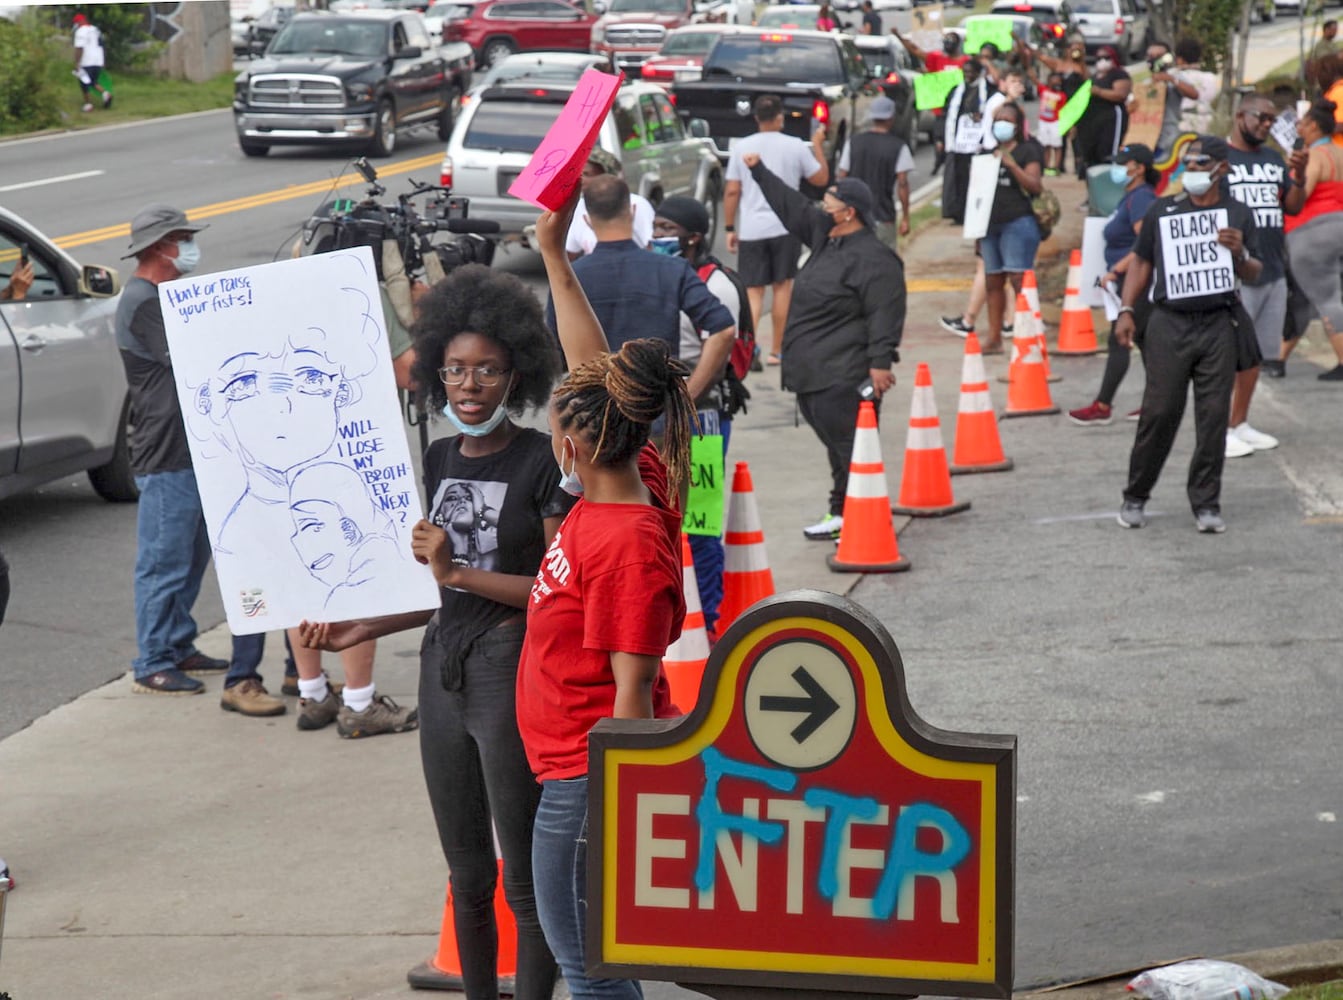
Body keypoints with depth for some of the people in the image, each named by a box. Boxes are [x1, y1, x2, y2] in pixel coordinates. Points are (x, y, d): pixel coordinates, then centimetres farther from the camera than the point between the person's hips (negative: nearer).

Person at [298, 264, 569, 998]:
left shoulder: (541, 463, -10)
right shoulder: (440, 459, 11)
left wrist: (458, 572, -16)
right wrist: (358, 633, 11)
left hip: (514, 670, -7)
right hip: (444, 665, 7)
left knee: (523, 877, -2)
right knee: (467, 877, 16)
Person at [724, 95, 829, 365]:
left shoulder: (742, 148, 0)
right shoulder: (795, 147, -3)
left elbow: (732, 192, 0)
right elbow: (821, 178, 9)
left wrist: (729, 228, 8)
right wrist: (818, 145, 21)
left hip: (751, 230, 0)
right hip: (785, 227, 0)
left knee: (753, 292, 2)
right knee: (782, 287, 11)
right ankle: (777, 350, 15)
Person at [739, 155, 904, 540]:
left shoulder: (873, 258, -16)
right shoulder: (825, 238, 13)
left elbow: (885, 314, -20)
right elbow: (792, 208, 25)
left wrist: (880, 362, -24)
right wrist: (759, 172, 28)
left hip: (844, 378, -10)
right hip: (813, 374, 10)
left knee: (850, 447, -10)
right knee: (835, 445, 15)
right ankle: (842, 514, 23)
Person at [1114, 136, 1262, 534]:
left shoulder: (1239, 215, 11)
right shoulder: (1161, 211, 11)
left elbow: (1253, 275, 11)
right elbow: (1142, 263, 13)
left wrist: (1240, 254, -11)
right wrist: (1126, 311, 2)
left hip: (1219, 325, 1)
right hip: (1170, 324, -1)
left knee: (1213, 415, 0)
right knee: (1159, 412, -3)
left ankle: (1206, 503, 7)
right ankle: (1135, 497, 9)